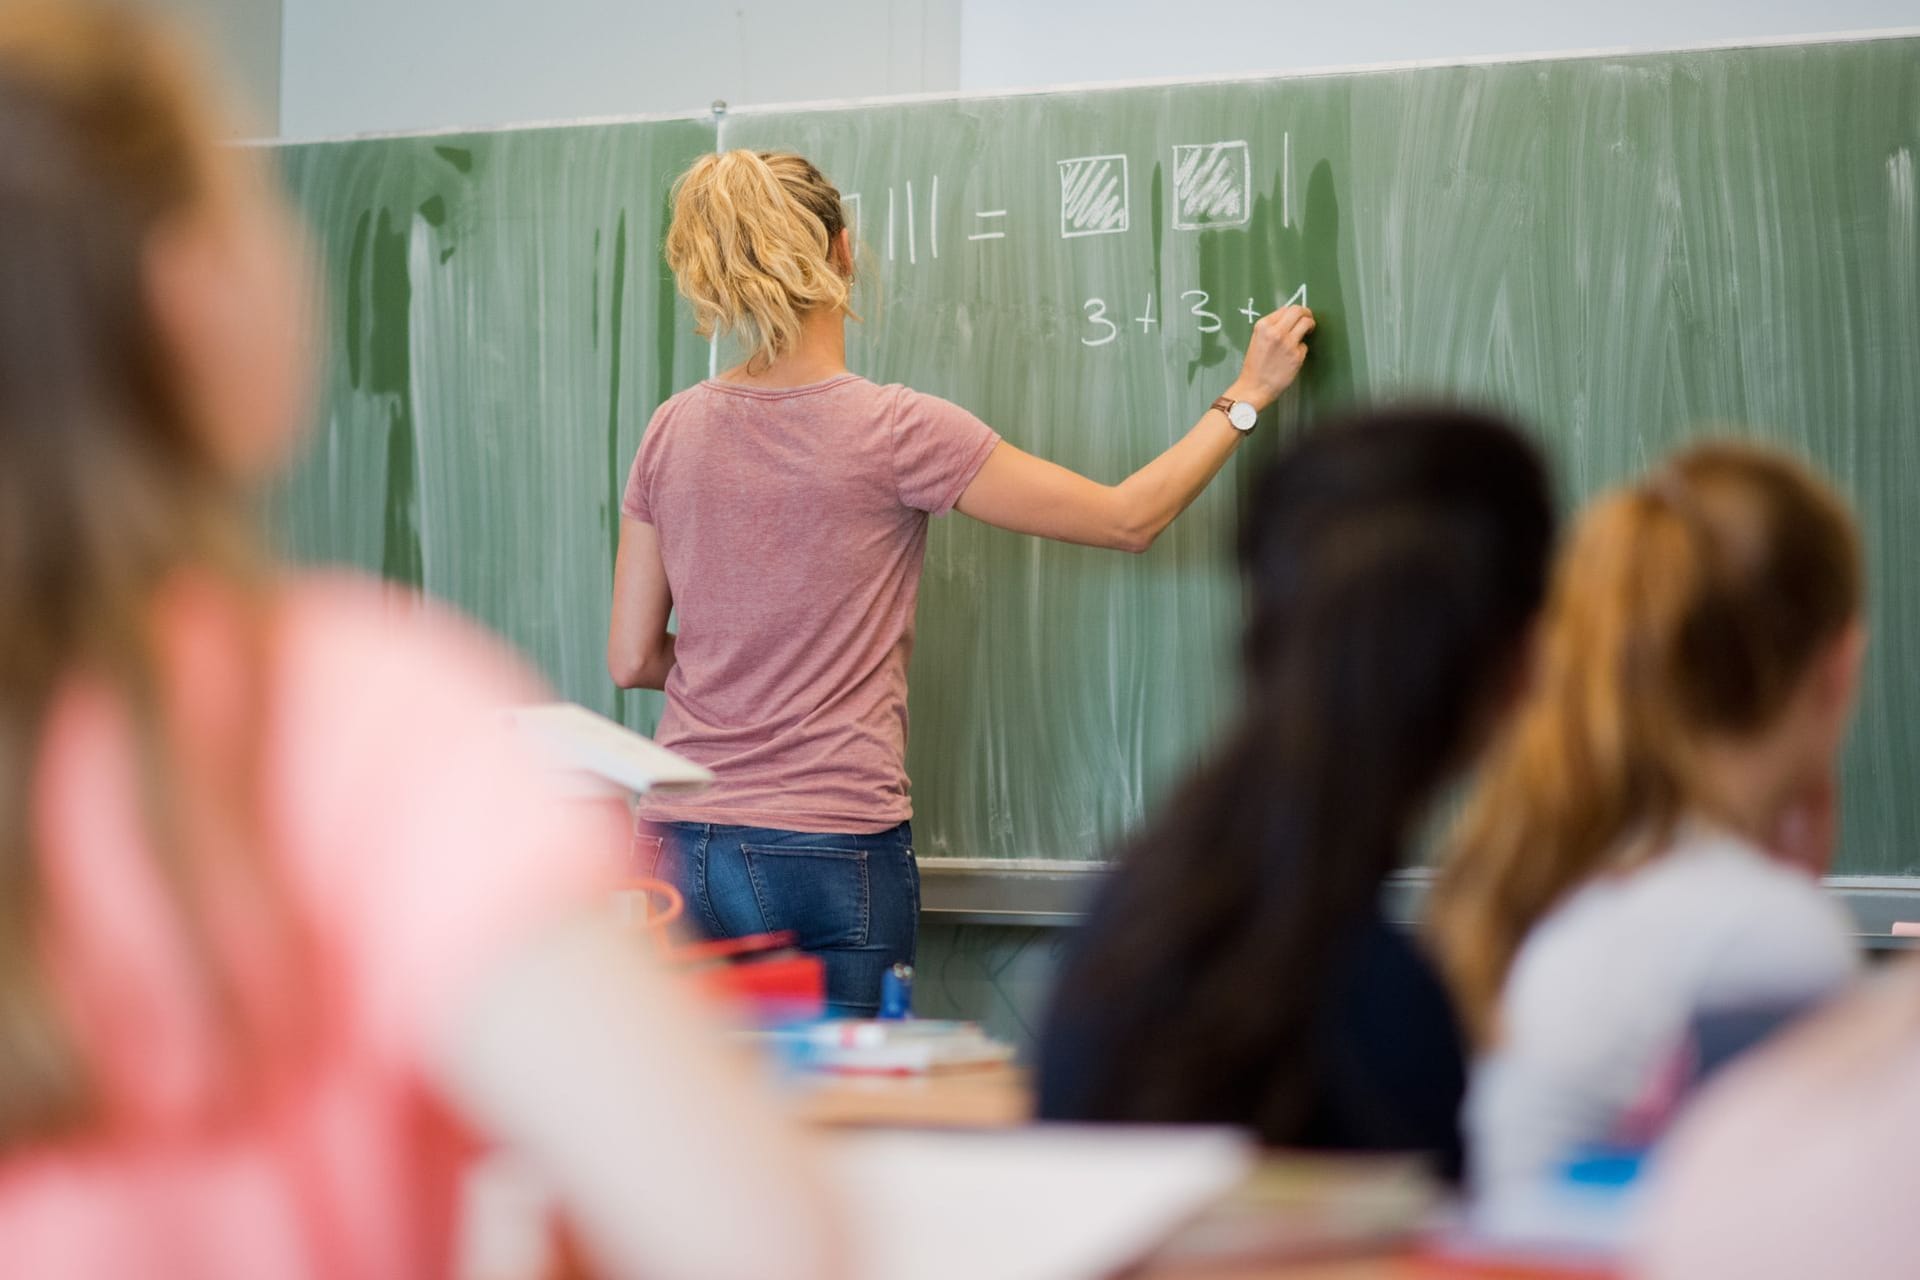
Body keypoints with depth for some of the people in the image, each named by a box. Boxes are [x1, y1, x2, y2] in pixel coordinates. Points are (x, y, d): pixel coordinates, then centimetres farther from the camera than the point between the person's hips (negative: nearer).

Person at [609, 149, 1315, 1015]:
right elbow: (1129, 520, -1)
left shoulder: (672, 432, 3)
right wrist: (1248, 394, 10)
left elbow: (632, 660, 8)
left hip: (684, 847, 5)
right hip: (832, 857, -5)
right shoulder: (898, 432, -9)